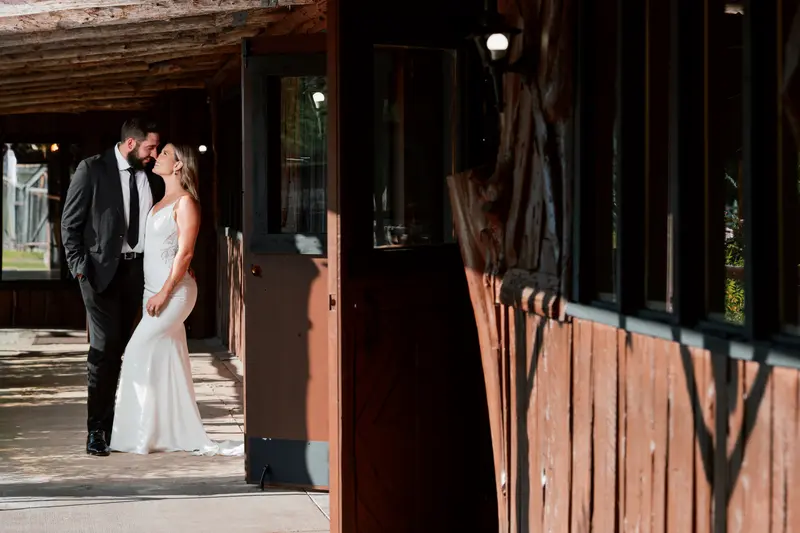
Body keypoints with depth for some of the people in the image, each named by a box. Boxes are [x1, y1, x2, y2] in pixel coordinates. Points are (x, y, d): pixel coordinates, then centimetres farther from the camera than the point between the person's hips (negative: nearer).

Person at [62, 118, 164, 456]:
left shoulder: (152, 178, 9)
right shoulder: (92, 170, -5)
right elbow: (70, 222, -4)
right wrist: (79, 266, -12)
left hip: (137, 269, 5)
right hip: (102, 270, -5)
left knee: (119, 348, 8)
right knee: (105, 346, -9)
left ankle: (108, 421, 15)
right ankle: (96, 429, -4)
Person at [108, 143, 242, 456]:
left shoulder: (185, 202, -11)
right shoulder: (162, 201, 16)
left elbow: (185, 252, -16)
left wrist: (164, 292, -19)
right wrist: (154, 293, 14)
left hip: (174, 290, -9)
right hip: (154, 290, 9)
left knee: (139, 353, -10)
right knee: (166, 361, 8)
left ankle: (134, 434, -6)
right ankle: (184, 436, 12)